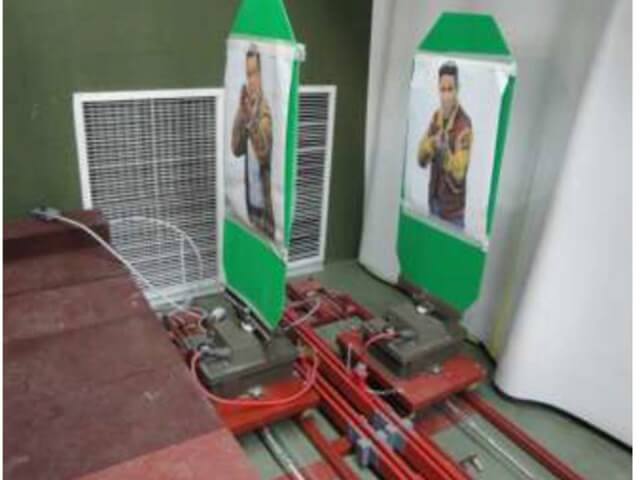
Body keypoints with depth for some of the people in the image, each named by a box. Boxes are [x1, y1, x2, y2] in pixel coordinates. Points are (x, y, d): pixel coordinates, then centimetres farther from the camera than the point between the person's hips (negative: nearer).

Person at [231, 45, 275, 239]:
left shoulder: (266, 111, -16)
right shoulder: (247, 105, 6)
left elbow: (264, 152, -25)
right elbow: (236, 149, 0)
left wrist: (252, 118, -33)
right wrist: (241, 115, -12)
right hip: (250, 196, 7)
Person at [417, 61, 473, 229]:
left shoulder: (464, 124, -18)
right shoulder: (436, 116, 3)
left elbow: (458, 176, -23)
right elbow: (421, 159, -1)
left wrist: (445, 150, -40)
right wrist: (433, 143, -20)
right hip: (433, 201, 6)